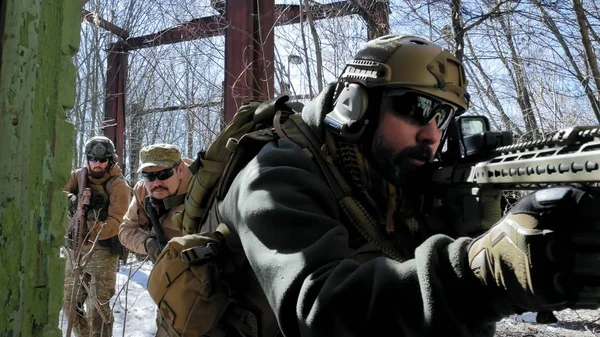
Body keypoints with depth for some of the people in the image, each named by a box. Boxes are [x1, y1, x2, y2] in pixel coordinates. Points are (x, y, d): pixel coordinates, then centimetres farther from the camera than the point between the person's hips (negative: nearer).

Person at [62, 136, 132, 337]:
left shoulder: (119, 185, -9)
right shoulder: (78, 176, 7)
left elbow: (116, 222, -19)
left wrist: (90, 231, -35)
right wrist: (71, 199, -29)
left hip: (103, 251, -5)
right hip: (75, 249, 6)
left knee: (98, 308, -6)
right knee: (70, 304, 17)